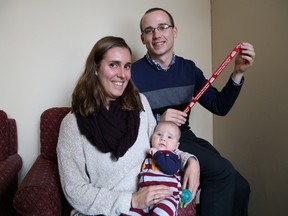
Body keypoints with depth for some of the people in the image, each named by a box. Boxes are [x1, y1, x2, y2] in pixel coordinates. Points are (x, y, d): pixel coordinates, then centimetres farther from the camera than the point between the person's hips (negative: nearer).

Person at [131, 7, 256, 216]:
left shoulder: (189, 68, 5)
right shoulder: (133, 73, -11)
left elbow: (219, 106, 5)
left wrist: (238, 73, -7)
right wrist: (157, 121, -24)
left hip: (185, 137, 6)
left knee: (240, 187, -5)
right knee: (222, 171, -23)